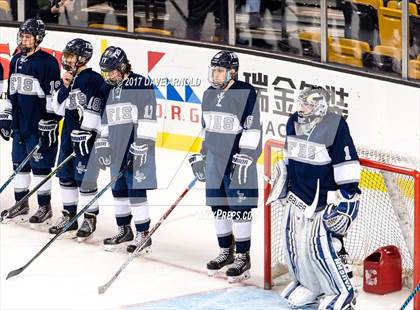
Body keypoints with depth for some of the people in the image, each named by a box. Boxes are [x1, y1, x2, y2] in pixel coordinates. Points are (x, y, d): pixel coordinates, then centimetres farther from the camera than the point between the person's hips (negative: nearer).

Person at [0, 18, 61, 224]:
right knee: (19, 164, 13)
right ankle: (21, 203, 23)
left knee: (40, 166, -1)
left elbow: (53, 97, -15)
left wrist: (48, 126, -16)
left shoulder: (47, 62, -13)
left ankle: (45, 207, 8)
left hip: (38, 126, -8)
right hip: (19, 124, 8)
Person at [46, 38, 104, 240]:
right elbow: (58, 107, 11)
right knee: (65, 176, 12)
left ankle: (90, 218, 5)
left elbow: (93, 110, -18)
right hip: (68, 133, 8)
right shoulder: (68, 79, 13)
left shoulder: (93, 79, -12)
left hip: (86, 135, -8)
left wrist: (84, 134, -20)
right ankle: (69, 216, 22)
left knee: (84, 178, -6)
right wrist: (64, 87, -3)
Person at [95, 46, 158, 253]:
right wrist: (102, 145, 13)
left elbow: (147, 120, -15)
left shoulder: (142, 85, -11)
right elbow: (105, 120, 20)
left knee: (136, 190, -9)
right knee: (118, 189, 14)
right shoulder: (107, 89, 12)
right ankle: (124, 230, 28)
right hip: (117, 150, 8)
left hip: (137, 150, -8)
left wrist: (140, 147, -19)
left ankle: (143, 235, -2)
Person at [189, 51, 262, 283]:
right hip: (215, 159, 7)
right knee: (218, 206, 13)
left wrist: (244, 158, -21)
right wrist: (201, 155, 21)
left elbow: (253, 129, -17)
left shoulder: (245, 93, -14)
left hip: (237, 159, -7)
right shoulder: (209, 94, 10)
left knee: (240, 208, -2)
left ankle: (243, 258, 6)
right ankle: (226, 252, 26)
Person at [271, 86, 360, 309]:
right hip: (297, 195, 7)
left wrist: (347, 198, -19)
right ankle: (310, 284, 30)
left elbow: (347, 164, -17)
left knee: (320, 246, -12)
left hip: (323, 198, -7)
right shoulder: (293, 122, 5)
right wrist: (284, 185, 24)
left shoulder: (335, 126, -18)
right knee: (294, 241, 10)